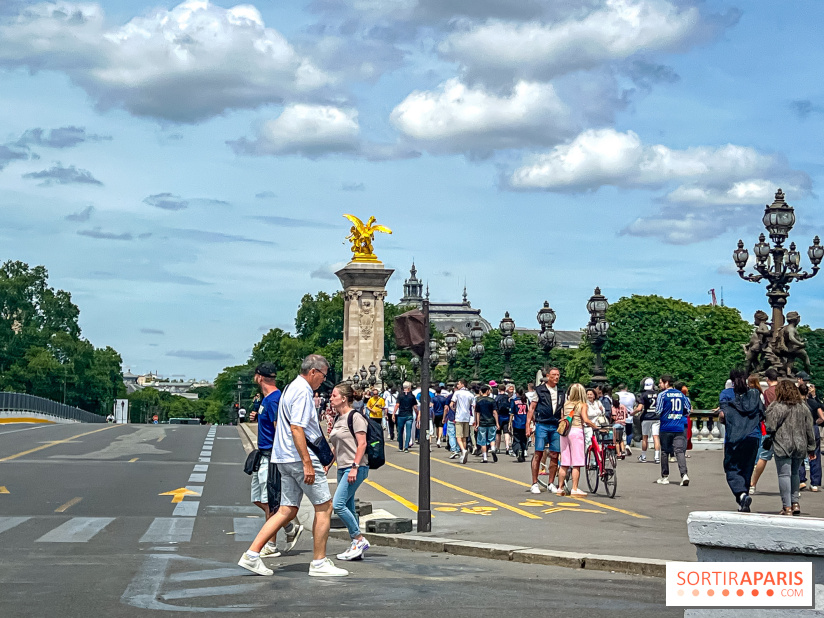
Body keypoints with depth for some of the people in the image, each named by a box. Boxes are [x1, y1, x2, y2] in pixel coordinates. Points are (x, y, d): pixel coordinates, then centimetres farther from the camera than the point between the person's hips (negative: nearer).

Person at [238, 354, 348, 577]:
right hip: (300, 458, -10)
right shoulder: (302, 392, -13)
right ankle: (319, 563, 3)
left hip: (286, 459, 10)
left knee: (288, 510, 9)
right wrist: (307, 463, -25)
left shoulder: (292, 388, 19)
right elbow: (296, 428, -22)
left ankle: (252, 554, 3)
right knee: (324, 506, -1)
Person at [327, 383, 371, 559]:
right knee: (348, 508, 7)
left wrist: (355, 467, -21)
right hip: (342, 469, 9)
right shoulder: (338, 418, 16)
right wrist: (326, 466, 18)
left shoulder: (355, 417, -10)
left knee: (338, 505, -16)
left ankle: (360, 540, -6)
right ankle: (356, 547, 12)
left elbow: (362, 444, -16)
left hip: (356, 469, -9)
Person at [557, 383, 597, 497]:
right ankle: (574, 489, -4)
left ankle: (560, 488, 12)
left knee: (564, 463, 9)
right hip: (576, 431, -5)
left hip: (565, 431, 5)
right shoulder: (582, 405, -2)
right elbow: (586, 420, -13)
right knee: (576, 463, -2)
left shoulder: (566, 404, 12)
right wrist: (596, 427, -2)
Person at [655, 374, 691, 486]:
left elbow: (658, 411, -8)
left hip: (666, 427, -3)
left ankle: (665, 477, 14)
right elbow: (688, 409, 11)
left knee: (665, 452, 8)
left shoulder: (662, 395, -5)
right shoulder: (681, 394, 9)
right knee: (680, 451, -1)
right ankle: (684, 474, -19)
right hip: (680, 427, 3)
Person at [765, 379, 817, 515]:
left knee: (784, 474, -2)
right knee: (794, 474, 19)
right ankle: (796, 503, 15)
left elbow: (770, 427, -13)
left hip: (783, 446, -5)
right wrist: (811, 448, 15)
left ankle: (787, 507, -5)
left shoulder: (776, 407, -10)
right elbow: (809, 429, 9)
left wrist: (767, 430, 11)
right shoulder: (803, 407, 7)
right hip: (800, 446, 5)